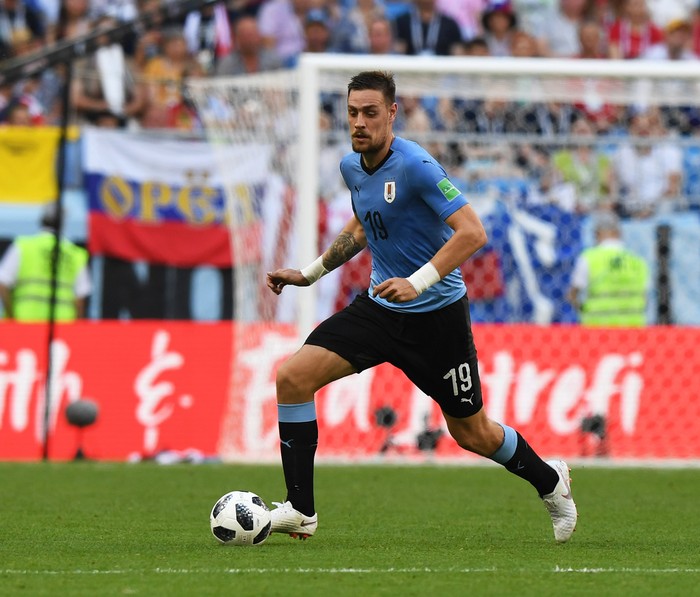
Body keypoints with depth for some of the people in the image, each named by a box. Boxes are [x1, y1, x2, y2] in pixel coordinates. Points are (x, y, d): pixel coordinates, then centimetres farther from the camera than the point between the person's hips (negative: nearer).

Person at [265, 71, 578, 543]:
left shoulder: (415, 165, -21)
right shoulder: (352, 166, 2)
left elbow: (472, 232, -25)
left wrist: (417, 282, -33)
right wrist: (311, 272, 17)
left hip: (437, 315, -6)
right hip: (379, 306, 6)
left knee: (472, 433, 6)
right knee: (292, 376, -12)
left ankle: (549, 479, 37)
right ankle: (300, 510, -5)